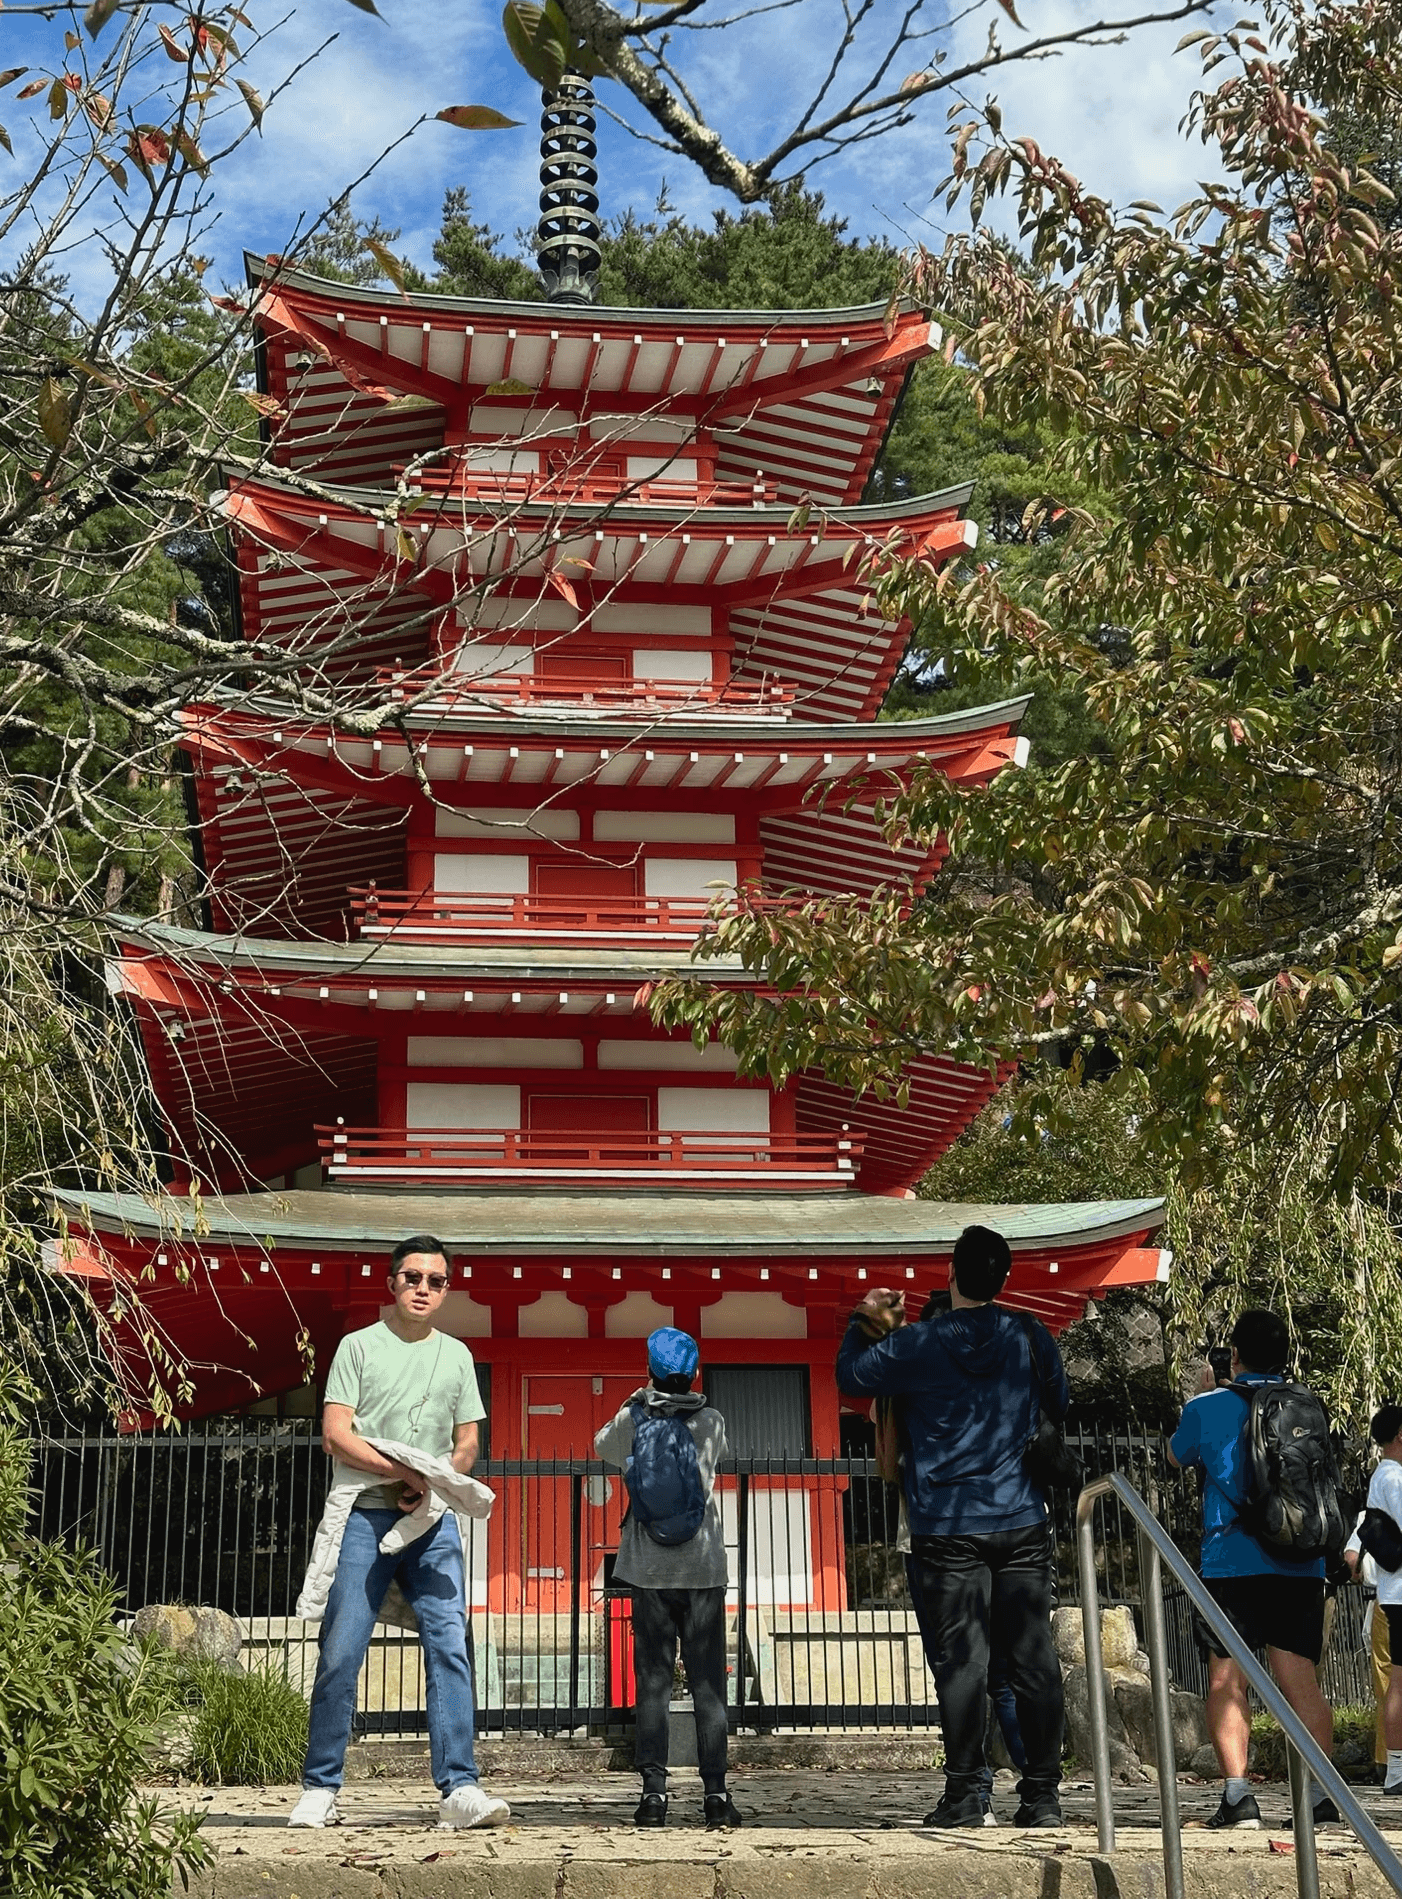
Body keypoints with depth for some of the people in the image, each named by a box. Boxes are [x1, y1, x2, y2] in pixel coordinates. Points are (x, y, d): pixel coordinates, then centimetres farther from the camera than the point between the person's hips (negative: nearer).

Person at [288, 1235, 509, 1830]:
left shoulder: (456, 1354, 17)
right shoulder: (359, 1346, 6)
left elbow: (468, 1444, 17)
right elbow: (335, 1434, -3)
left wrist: (433, 1483, -4)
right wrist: (403, 1471, -13)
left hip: (433, 1521, 3)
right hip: (363, 1514, -3)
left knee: (449, 1647, -7)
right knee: (341, 1653, -4)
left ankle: (459, 1788, -9)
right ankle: (319, 1789, 6)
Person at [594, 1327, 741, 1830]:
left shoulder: (632, 1419, -1)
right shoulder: (711, 1421, -1)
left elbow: (601, 1447, 21)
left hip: (649, 1571, 0)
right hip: (703, 1570, 0)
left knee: (652, 1683, 3)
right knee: (708, 1684, 2)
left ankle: (654, 1791, 0)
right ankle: (715, 1792, -1)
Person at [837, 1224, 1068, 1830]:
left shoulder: (917, 1344, -4)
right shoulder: (1031, 1337, 4)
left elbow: (851, 1375, 12)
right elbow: (1061, 1407, 20)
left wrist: (864, 1320, 28)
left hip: (948, 1528, -2)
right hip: (1022, 1523, 2)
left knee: (962, 1659, -1)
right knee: (1033, 1656, 4)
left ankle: (965, 1798, 0)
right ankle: (1042, 1796, 6)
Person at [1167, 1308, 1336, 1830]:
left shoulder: (1208, 1408, -2)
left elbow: (1176, 1456, 18)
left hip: (1231, 1566, -3)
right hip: (1301, 1567, 3)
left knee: (1227, 1681, 1)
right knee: (1303, 1682, 4)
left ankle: (1237, 1794, -9)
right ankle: (1320, 1793, -1)